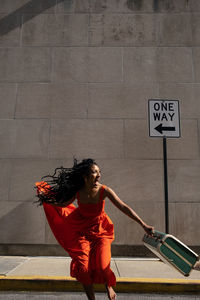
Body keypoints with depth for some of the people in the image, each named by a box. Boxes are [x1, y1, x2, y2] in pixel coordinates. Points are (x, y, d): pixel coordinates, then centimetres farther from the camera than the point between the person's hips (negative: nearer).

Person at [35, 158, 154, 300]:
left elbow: (124, 207, -21)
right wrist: (46, 200, 1)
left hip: (101, 230, -1)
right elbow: (63, 204, 6)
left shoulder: (104, 190, -20)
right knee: (82, 267, -7)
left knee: (102, 266, -12)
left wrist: (143, 224, -25)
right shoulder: (78, 192, -15)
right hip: (83, 231, 2)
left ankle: (109, 286, 26)